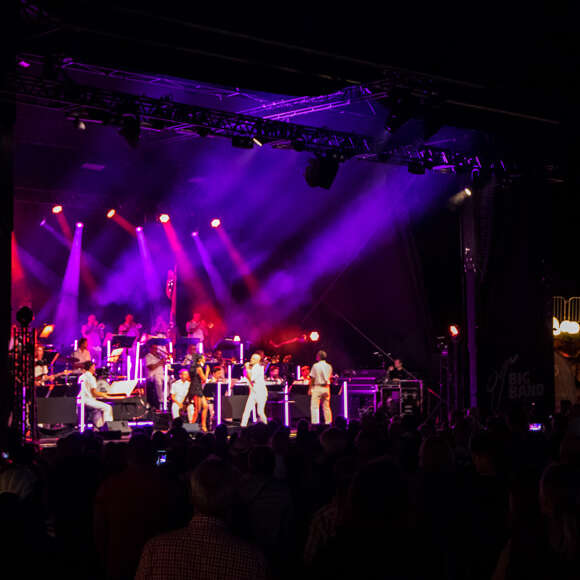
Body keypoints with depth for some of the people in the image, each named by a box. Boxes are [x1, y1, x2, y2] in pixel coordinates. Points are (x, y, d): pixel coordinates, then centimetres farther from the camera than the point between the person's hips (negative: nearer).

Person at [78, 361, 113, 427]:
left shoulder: (81, 377, 16)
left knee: (98, 408, 31)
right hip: (88, 400, -10)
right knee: (108, 408, -8)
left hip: (80, 401, 10)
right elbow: (94, 393, -16)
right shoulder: (91, 377, -10)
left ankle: (99, 426, 25)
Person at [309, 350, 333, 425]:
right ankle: (328, 422, 12)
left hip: (317, 387, -5)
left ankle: (315, 422, -13)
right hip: (326, 388, 5)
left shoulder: (315, 366, -7)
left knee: (314, 406, -4)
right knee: (326, 407, 11)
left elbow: (312, 378, -6)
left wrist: (310, 389, -1)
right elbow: (329, 377, 12)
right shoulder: (329, 366, 7)